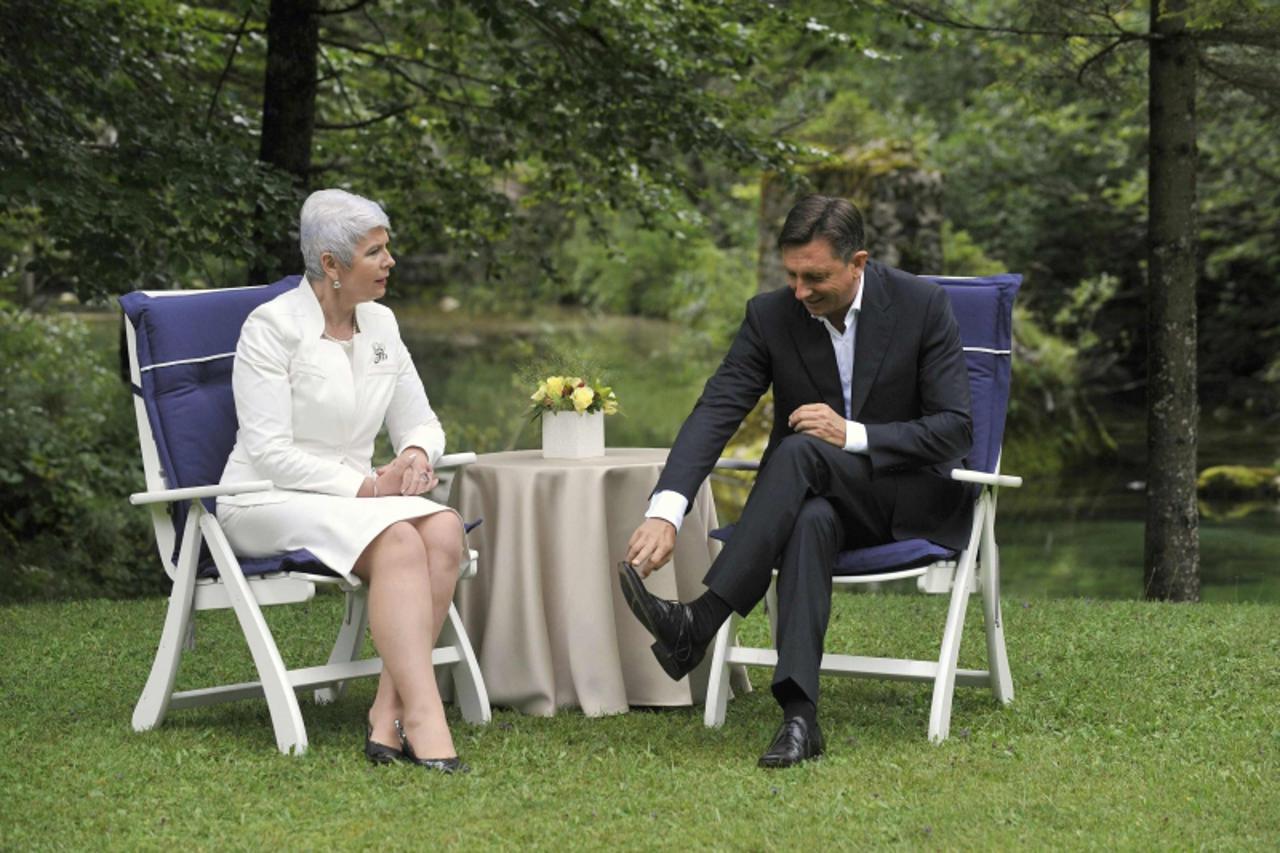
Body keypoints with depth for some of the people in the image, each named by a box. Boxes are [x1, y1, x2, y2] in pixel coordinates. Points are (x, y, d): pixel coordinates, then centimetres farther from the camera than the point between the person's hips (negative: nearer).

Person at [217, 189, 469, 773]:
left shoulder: (380, 324, 11)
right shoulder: (271, 326, -9)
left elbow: (419, 423, 16)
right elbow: (269, 450, -15)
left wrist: (415, 455, -9)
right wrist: (363, 487, -20)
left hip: (355, 497, 6)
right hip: (269, 502, -6)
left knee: (445, 530, -27)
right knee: (398, 541, -35)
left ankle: (390, 713, -31)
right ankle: (423, 719, -42)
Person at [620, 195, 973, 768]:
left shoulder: (922, 305, -11)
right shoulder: (771, 316, -5)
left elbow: (956, 429, -12)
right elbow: (714, 412, -15)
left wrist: (853, 435, -25)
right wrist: (665, 511, -32)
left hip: (913, 501, -2)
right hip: (820, 497, 2)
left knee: (801, 452, -34)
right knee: (810, 521, -38)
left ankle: (699, 624, -40)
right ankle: (799, 714, -47)